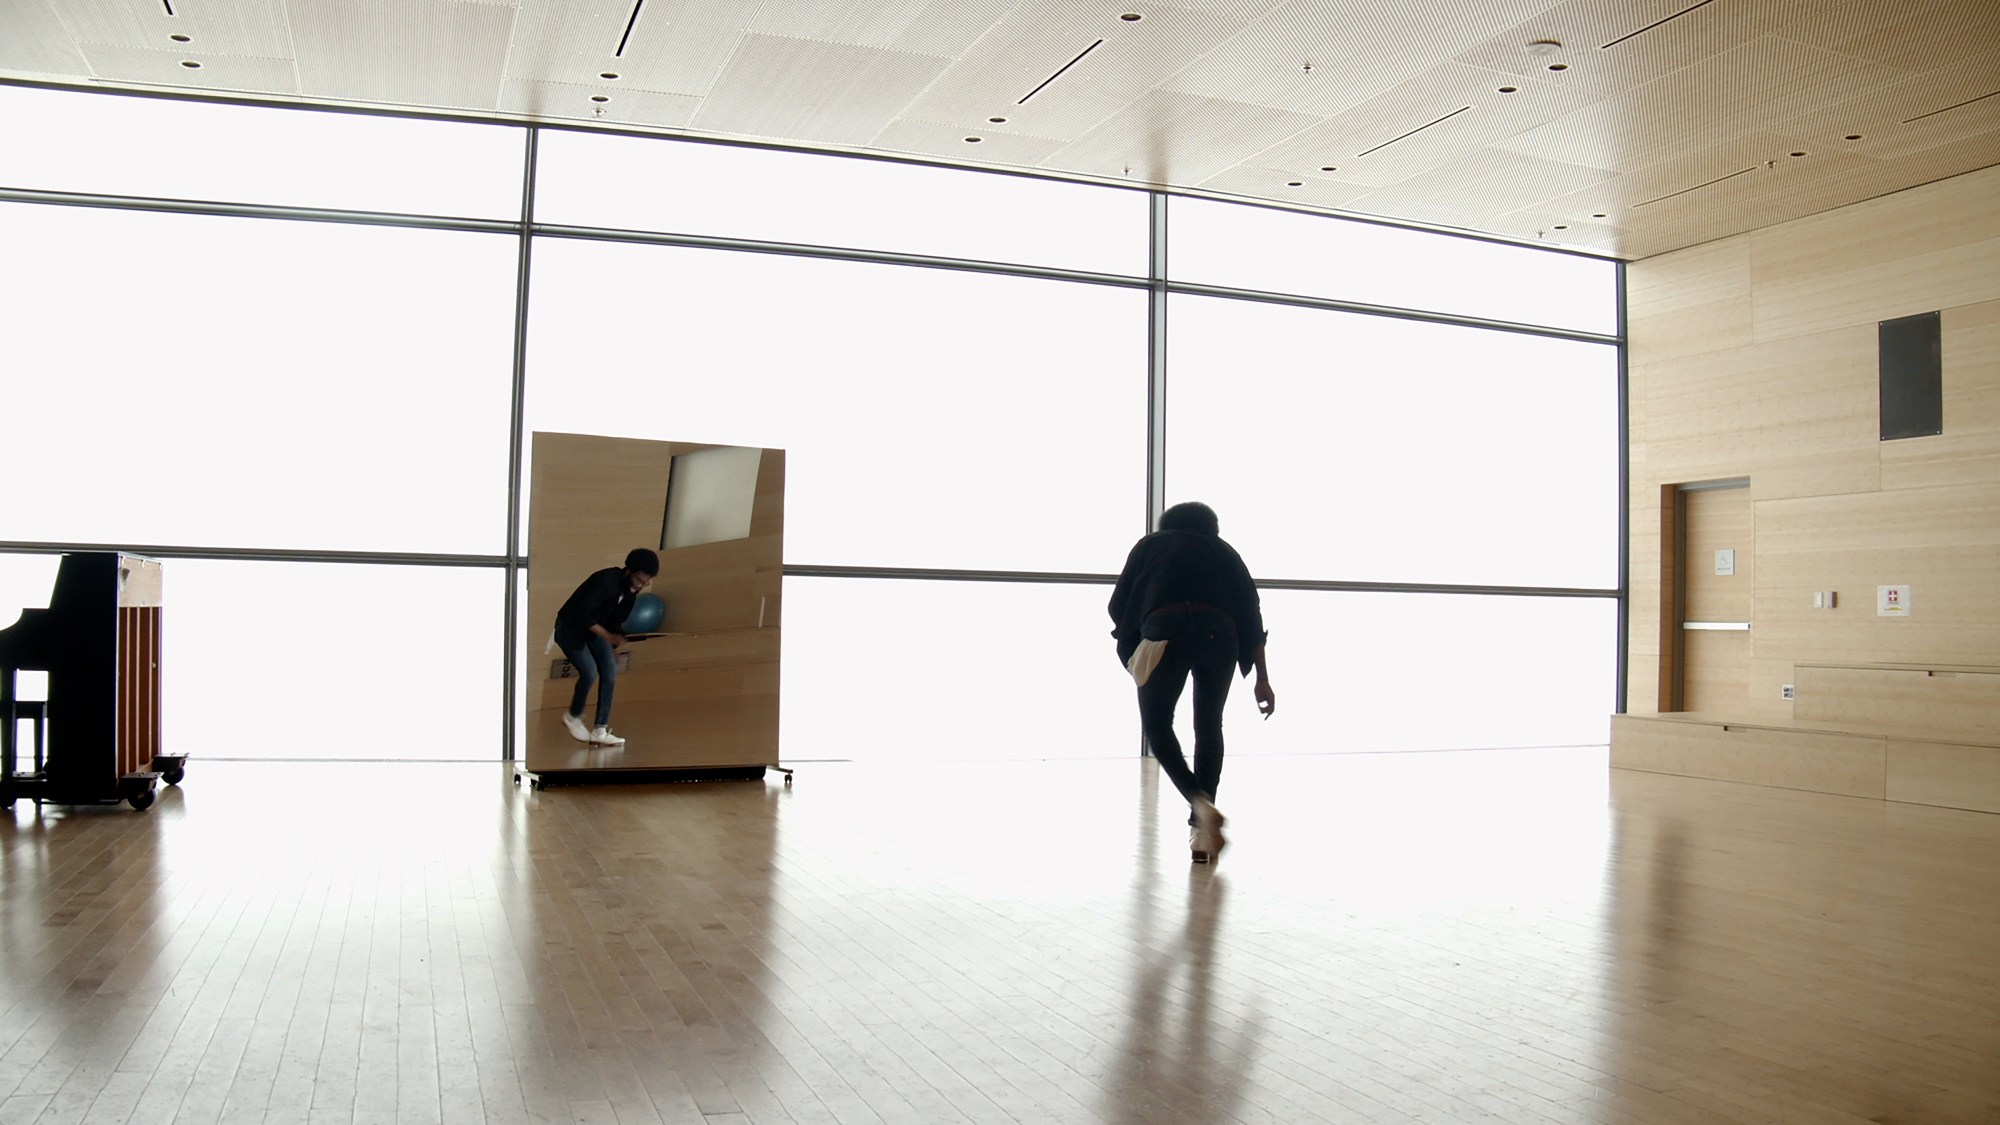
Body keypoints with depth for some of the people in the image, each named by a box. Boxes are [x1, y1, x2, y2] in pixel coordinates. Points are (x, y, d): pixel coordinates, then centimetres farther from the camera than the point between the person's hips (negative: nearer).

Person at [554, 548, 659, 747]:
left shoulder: (631, 589, -5)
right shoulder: (606, 580, -30)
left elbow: (615, 621, 6)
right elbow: (581, 614, -33)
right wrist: (608, 636, -38)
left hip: (594, 629, 7)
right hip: (570, 628, -7)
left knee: (610, 672, -7)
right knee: (590, 672, -19)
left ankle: (599, 731, -3)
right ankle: (573, 716, 9)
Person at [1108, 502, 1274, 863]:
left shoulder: (1150, 545, 27)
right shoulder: (1224, 551, 28)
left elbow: (1118, 606, 17)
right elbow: (1251, 613, 17)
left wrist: (1130, 643, 36)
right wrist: (1262, 679, 15)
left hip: (1165, 630, -2)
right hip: (1219, 634, 2)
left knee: (1157, 726, 13)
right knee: (1209, 727, 18)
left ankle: (1201, 805, -7)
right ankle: (1201, 829, 16)